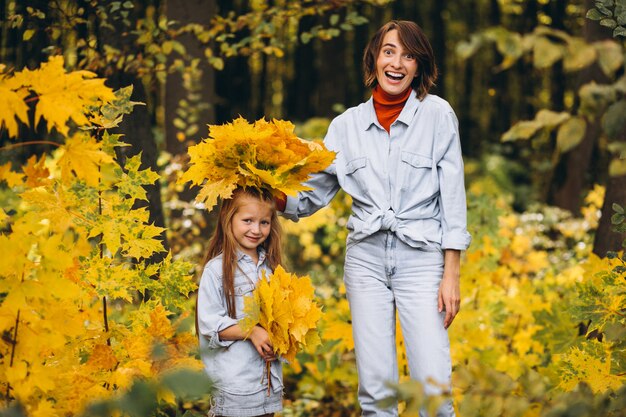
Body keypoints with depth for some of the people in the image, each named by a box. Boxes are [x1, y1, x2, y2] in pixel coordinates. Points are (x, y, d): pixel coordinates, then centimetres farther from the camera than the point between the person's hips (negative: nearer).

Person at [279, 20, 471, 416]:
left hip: (421, 256, -2)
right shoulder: (347, 124, 7)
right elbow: (313, 194, 12)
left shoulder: (438, 114, 0)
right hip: (366, 256, 3)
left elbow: (453, 197, -1)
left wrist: (451, 274, -5)